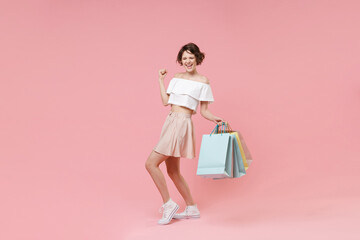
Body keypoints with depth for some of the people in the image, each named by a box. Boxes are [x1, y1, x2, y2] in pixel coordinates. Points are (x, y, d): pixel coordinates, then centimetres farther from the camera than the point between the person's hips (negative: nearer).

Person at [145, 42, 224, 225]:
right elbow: (166, 101, 7)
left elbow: (203, 111, -1)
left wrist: (215, 119, -20)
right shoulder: (177, 78, 14)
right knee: (173, 171, 13)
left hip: (182, 124, -8)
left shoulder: (202, 81, -2)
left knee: (151, 163, -13)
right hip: (170, 122, 8)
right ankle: (192, 208, 25)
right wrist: (160, 79, 11)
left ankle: (168, 204, -2)